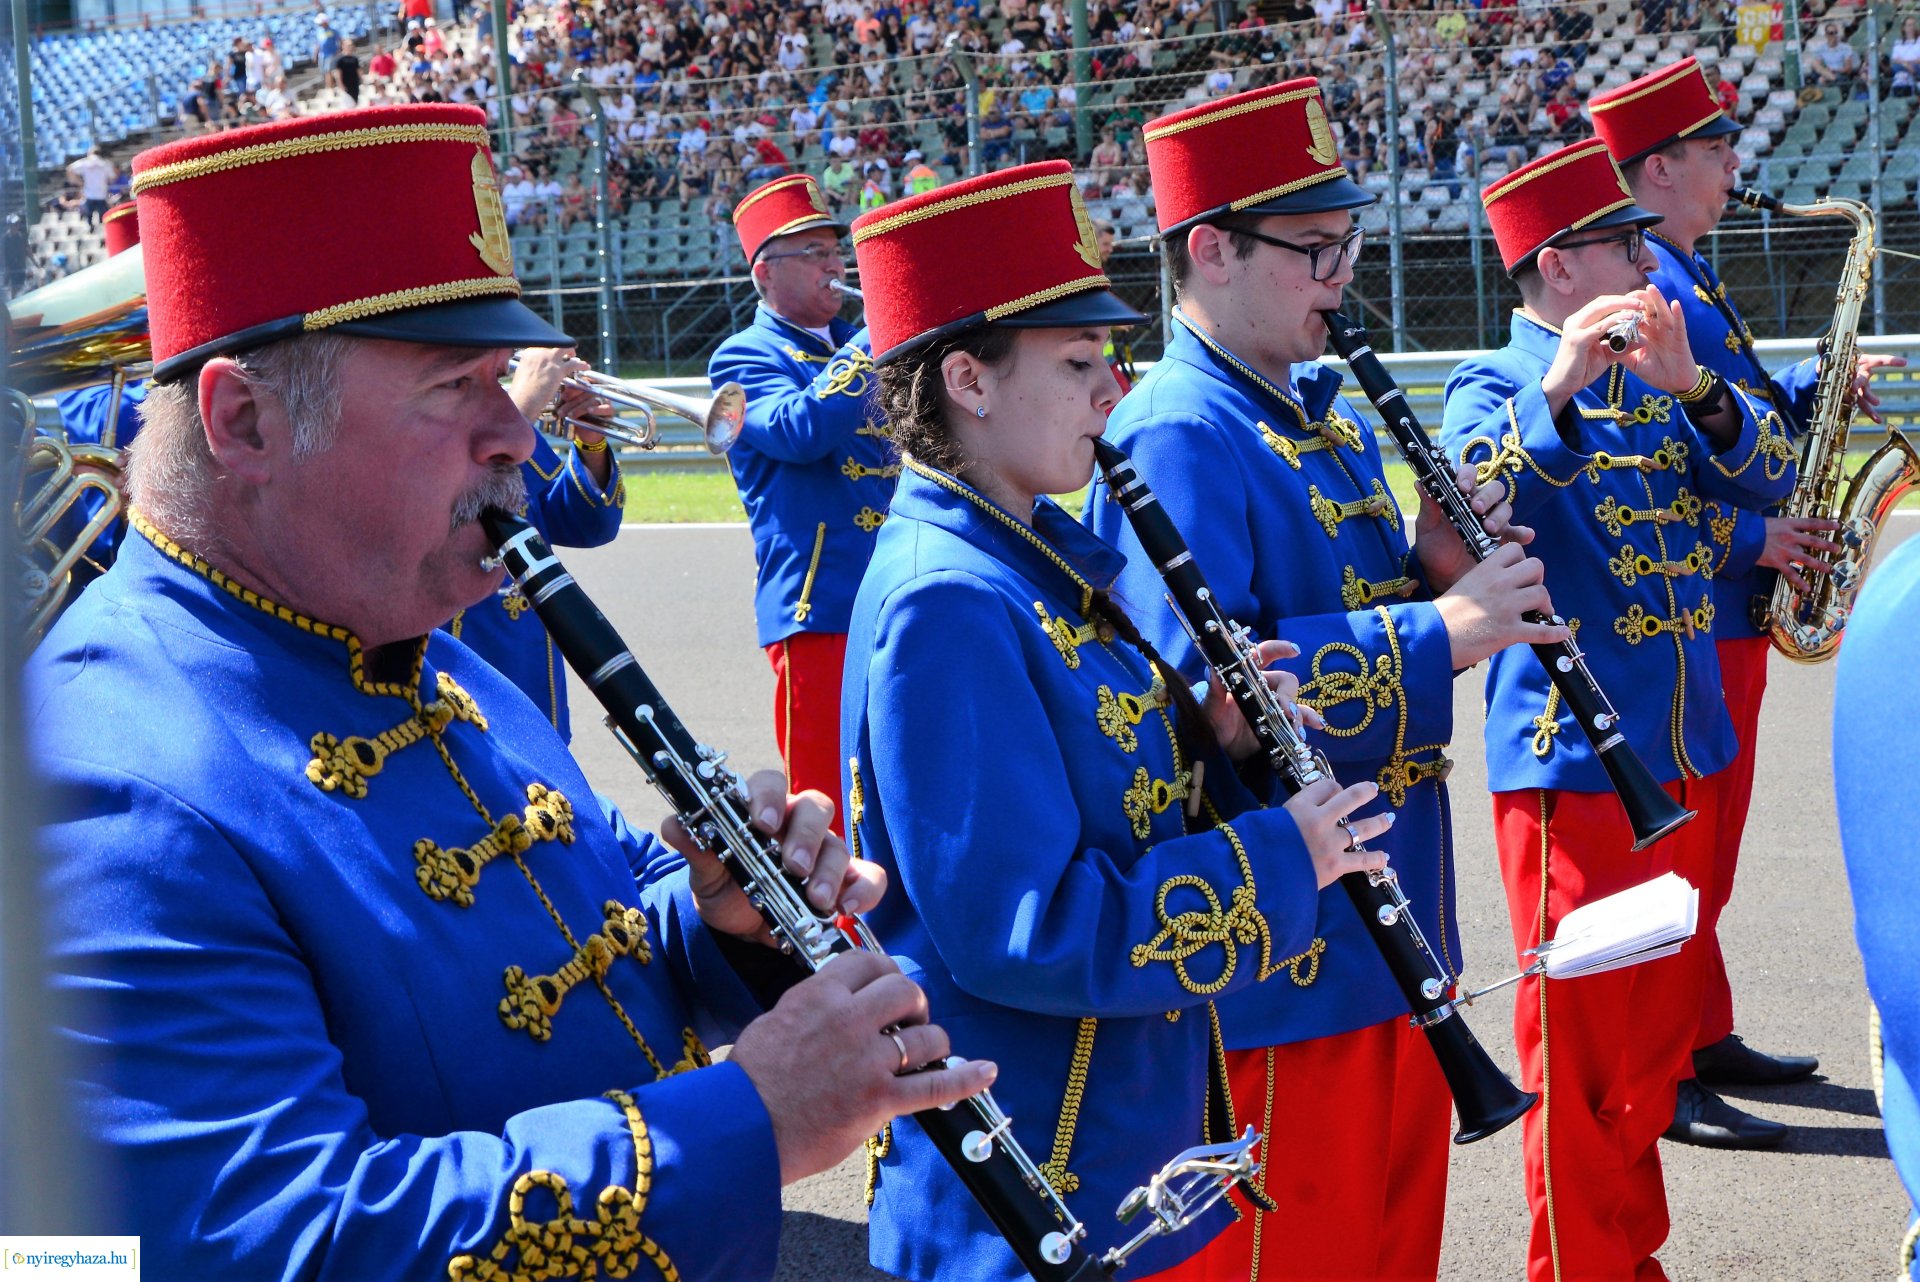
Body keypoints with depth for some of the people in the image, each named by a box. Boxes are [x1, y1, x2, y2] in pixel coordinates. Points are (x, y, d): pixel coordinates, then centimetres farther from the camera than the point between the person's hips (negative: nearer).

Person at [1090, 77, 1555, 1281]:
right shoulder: (1177, 438, -17)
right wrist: (1432, 629, -27)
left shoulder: (1330, 419, 13)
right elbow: (1193, 681, -28)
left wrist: (1442, 570, -2)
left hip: (1397, 933, 9)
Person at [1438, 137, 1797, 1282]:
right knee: (1582, 1049, 0)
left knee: (1658, 1035, 15)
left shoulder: (1659, 377, 13)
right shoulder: (1497, 388, -5)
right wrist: (1555, 390, -36)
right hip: (1571, 760, -7)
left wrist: (1695, 386, -16)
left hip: (1687, 753, 7)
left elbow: (1767, 477, 1)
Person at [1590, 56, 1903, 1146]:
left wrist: (1810, 389, 9)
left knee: (1709, 841, 17)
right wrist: (1749, 537, -23)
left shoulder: (1690, 280, 17)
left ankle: (1706, 1038, 28)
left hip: (1729, 609, 10)